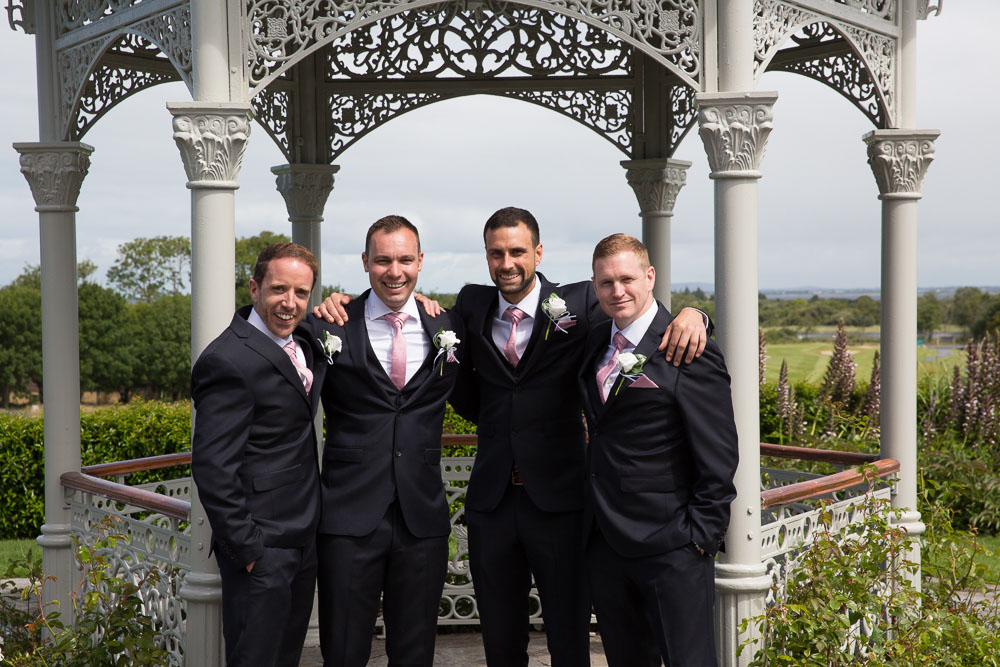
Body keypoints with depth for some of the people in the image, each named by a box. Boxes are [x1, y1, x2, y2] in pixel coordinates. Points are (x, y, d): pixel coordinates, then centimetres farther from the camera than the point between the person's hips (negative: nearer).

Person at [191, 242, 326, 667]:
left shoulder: (304, 343, 9)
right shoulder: (228, 361, -18)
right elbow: (213, 468, -20)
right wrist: (245, 548, -18)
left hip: (303, 539, 9)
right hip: (261, 548, -9)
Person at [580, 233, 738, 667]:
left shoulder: (692, 354, -11)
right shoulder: (595, 343, 11)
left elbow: (719, 458, -12)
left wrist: (701, 537, -13)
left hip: (670, 550, -7)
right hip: (604, 545, 7)